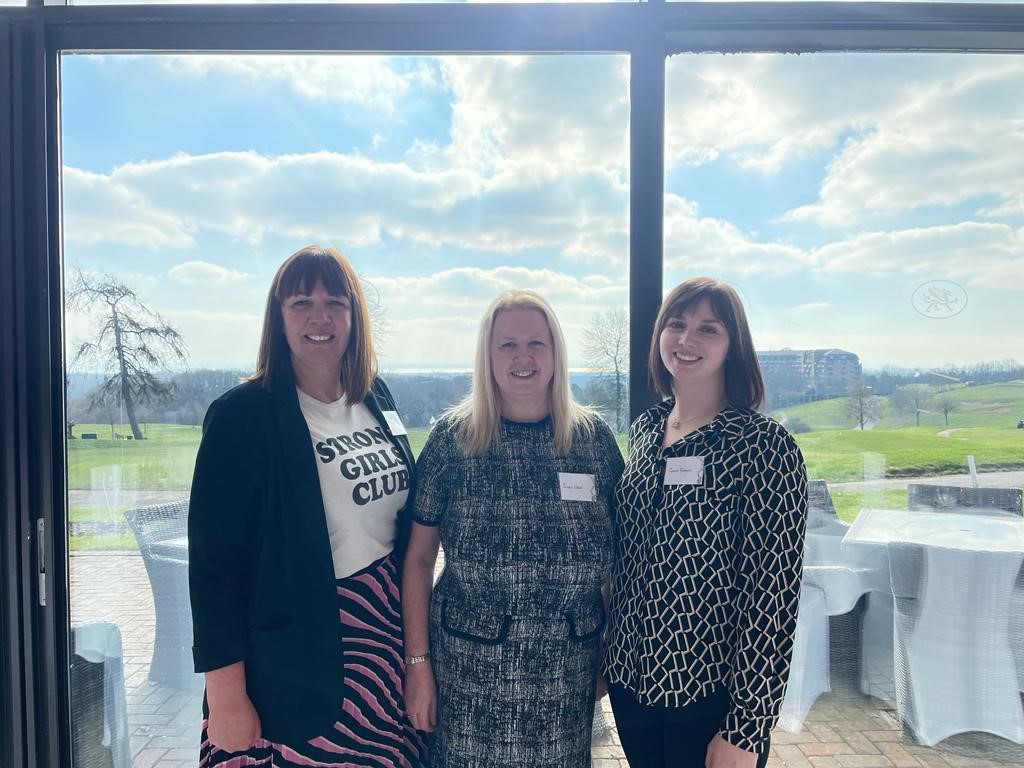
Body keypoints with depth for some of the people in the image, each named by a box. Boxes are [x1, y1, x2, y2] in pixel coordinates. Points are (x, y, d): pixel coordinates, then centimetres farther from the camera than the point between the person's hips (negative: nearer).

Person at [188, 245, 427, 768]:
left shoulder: (377, 398, 4)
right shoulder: (244, 415, -13)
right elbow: (214, 560, -13)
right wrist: (226, 698, -13)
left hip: (384, 638, 5)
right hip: (296, 659, -5)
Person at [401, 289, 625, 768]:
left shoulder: (593, 438, -3)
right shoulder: (452, 437, -6)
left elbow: (618, 557, 4)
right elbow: (418, 558, -2)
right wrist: (418, 662, -3)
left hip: (567, 673, 2)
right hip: (469, 668, -1)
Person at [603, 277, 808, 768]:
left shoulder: (764, 446, -16)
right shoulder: (644, 429, 2)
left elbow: (773, 595, -16)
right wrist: (609, 658, 11)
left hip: (710, 695, -5)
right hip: (630, 679, 5)